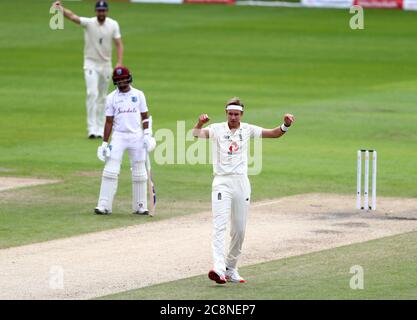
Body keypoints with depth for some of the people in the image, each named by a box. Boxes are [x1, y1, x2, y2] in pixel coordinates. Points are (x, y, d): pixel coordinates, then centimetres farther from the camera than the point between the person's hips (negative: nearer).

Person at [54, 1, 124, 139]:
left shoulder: (113, 25, -4)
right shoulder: (89, 23, -13)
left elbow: (119, 44, -3)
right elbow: (73, 16, -30)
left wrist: (119, 63, -17)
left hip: (106, 64, 3)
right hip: (91, 64, -3)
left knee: (102, 97, 11)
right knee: (92, 94, -16)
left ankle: (100, 129, 20)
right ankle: (92, 128, -17)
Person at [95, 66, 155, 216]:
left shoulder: (138, 95, 5)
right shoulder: (111, 97, 4)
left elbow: (145, 116, 7)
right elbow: (109, 121, 4)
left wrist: (147, 134, -7)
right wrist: (105, 143, -1)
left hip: (136, 136, 1)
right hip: (118, 136, -1)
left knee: (139, 172, 3)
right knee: (110, 171, -10)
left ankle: (140, 206, 12)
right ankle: (104, 205, -10)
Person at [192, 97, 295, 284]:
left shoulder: (247, 130, 9)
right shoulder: (217, 129, 2)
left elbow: (274, 134, 8)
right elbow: (196, 134, -13)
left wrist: (285, 125, -12)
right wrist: (200, 123, -35)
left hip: (241, 183, 4)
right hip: (222, 183, -4)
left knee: (239, 230, 7)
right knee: (220, 225, -17)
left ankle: (231, 269, 20)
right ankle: (218, 268, -29)